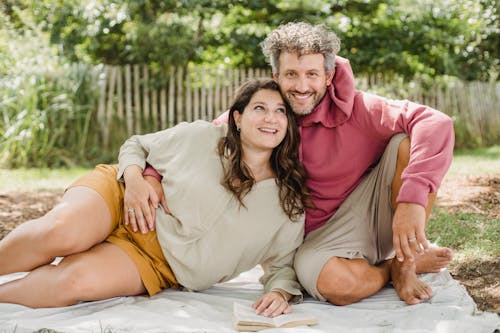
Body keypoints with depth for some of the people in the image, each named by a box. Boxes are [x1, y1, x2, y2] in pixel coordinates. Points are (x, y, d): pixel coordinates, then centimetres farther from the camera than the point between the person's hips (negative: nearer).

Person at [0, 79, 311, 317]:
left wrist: (280, 292, -18)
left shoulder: (289, 201, -4)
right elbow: (136, 146, 8)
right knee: (62, 231, -35)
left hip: (157, 262, 0)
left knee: (77, 279, -30)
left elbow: (284, 263, 5)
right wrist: (135, 179, -13)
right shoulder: (200, 137, -5)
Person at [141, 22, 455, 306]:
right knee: (332, 281, -36)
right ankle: (392, 267, 0)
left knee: (408, 143, -25)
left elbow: (436, 123, -28)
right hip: (325, 233, 0)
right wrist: (149, 176, -24)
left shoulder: (356, 109, -15)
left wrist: (412, 199, -42)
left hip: (378, 212, 0)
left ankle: (404, 263, -8)